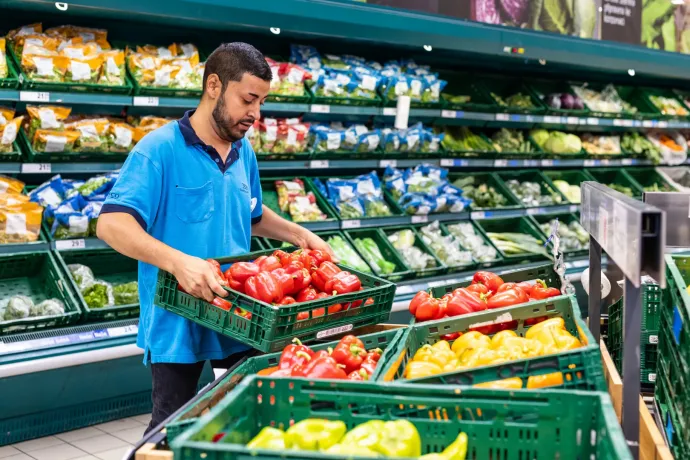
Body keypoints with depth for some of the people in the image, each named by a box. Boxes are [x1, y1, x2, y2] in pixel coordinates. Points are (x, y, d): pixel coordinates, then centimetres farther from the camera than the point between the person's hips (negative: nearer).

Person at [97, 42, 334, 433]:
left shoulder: (244, 152, 7)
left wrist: (299, 234, 8)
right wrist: (178, 261, -39)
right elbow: (112, 224, -25)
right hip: (177, 323, -6)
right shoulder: (161, 149, -15)